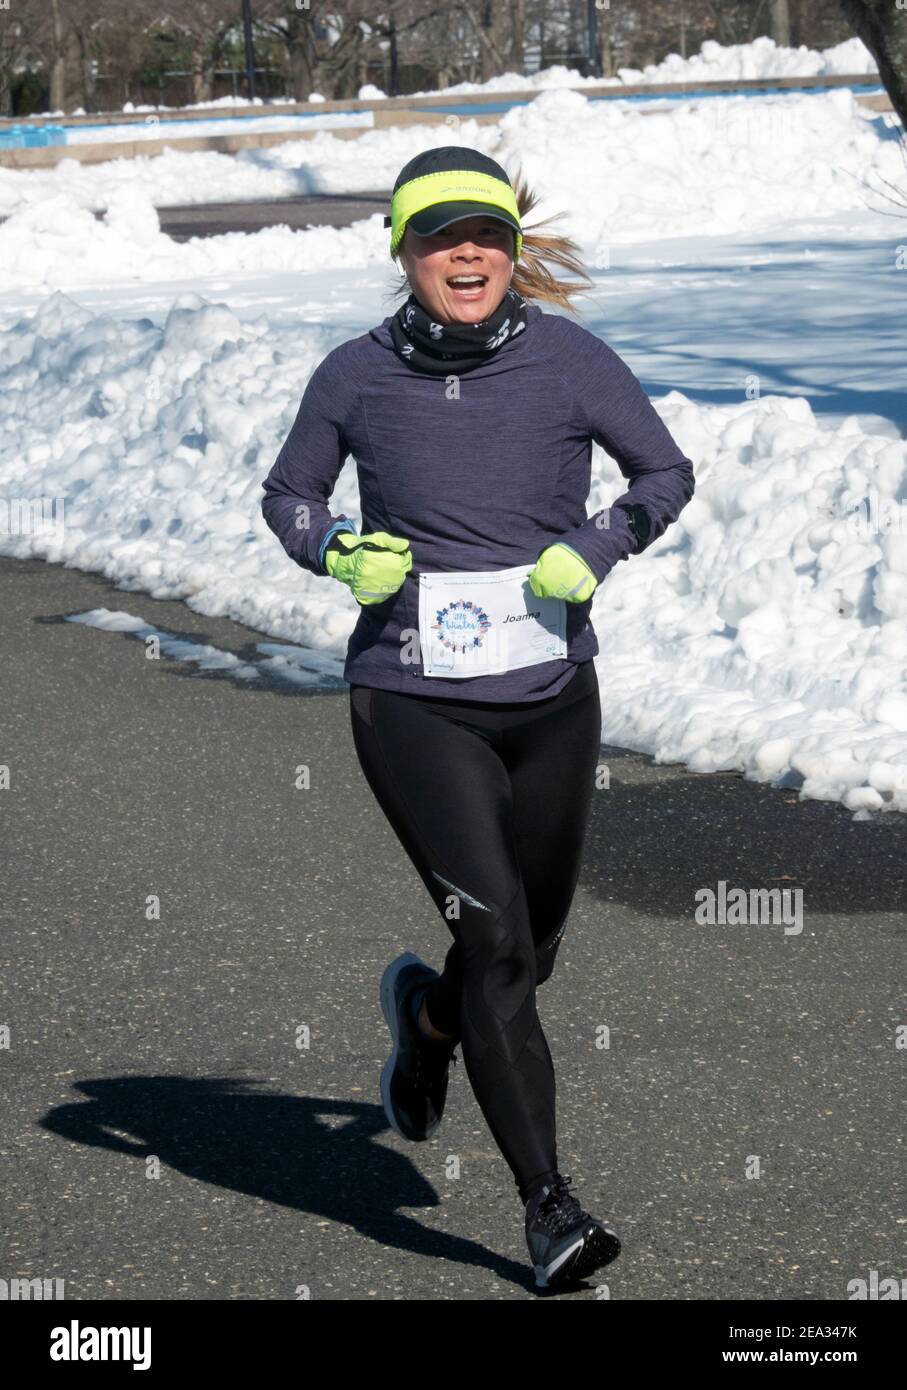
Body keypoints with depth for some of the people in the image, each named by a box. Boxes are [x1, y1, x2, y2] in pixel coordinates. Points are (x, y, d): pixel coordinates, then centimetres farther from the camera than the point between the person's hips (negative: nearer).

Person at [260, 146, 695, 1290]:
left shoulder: (570, 360, -3)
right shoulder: (356, 376, -2)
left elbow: (667, 472, 9)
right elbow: (288, 496, 12)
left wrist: (594, 552, -8)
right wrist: (339, 555, -8)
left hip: (551, 699, 3)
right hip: (413, 701, -2)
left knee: (530, 949, 13)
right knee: (497, 941, -14)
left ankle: (424, 1010, 48)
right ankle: (549, 1208, -9)